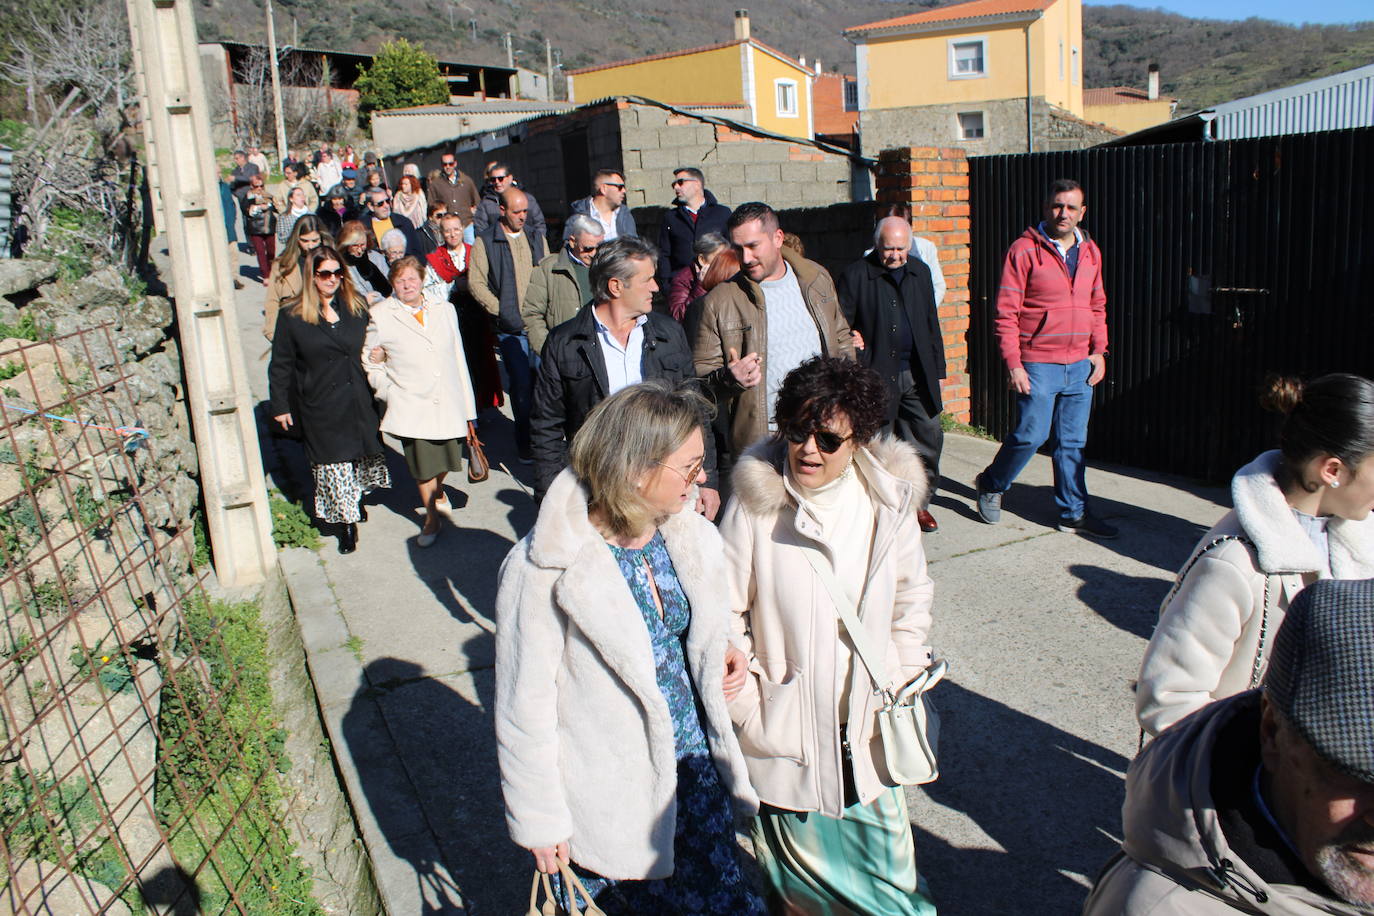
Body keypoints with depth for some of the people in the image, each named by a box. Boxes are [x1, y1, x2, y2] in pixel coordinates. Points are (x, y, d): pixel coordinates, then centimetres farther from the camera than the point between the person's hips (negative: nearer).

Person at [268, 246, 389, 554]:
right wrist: (280, 405, -1)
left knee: (360, 454, 11)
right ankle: (346, 522, 11)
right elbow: (281, 365, -1)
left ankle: (356, 498, 37)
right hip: (319, 405, -3)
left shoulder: (356, 309, 4)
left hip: (358, 401, 3)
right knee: (332, 463, 1)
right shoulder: (292, 316, -5)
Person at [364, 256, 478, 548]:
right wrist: (388, 391, -6)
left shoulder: (444, 310, 9)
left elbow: (458, 358, 10)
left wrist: (466, 407, 8)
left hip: (448, 403, 3)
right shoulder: (381, 316, 0)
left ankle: (438, 492, 46)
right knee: (424, 467, 0)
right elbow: (370, 362, 7)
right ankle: (431, 518, 21)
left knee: (445, 459, 13)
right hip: (411, 406, -3)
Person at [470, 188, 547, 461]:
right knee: (522, 382, -7)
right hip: (510, 327, -4)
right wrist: (502, 311, -11)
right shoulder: (485, 241, 0)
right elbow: (476, 282, -4)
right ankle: (525, 442, 6)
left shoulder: (536, 238, 15)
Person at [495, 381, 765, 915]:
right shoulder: (544, 569, -23)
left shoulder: (687, 537, -5)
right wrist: (539, 822, -9)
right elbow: (525, 708, -15)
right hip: (609, 798, -5)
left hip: (693, 765, 6)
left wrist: (719, 646, -7)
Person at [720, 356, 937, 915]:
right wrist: (748, 708, -6)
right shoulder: (755, 503, -14)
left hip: (868, 727, 2)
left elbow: (913, 598, 10)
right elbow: (724, 612, -6)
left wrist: (901, 683, 6)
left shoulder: (889, 499, -5)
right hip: (785, 736, -2)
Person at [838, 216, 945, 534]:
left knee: (928, 436, 5)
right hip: (875, 374, -4)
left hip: (917, 373, 5)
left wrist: (936, 370, 15)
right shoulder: (855, 275, -5)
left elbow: (931, 324, 16)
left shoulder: (920, 272, 11)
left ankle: (918, 502, 21)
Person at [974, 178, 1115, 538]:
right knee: (1031, 435, -3)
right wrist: (1013, 363, -14)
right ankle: (991, 484, 22)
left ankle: (1074, 513, 19)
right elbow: (1006, 312, -10)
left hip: (1080, 365, 5)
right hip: (1038, 364, -5)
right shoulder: (1024, 250, -7)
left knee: (1073, 442, 9)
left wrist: (1099, 350, 8)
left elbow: (1097, 305, 19)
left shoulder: (1090, 252, 11)